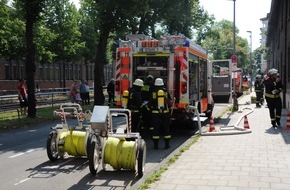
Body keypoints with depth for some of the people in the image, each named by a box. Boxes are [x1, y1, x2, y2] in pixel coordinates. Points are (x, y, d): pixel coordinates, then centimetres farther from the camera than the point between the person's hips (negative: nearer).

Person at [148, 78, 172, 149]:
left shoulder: (153, 92, -4)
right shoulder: (166, 92, 1)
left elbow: (150, 103, 0)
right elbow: (170, 103, 6)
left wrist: (151, 108, 19)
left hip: (155, 113, -1)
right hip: (165, 112, 1)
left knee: (156, 128, 4)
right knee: (166, 128, 10)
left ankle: (156, 145, 4)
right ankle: (167, 144, 12)